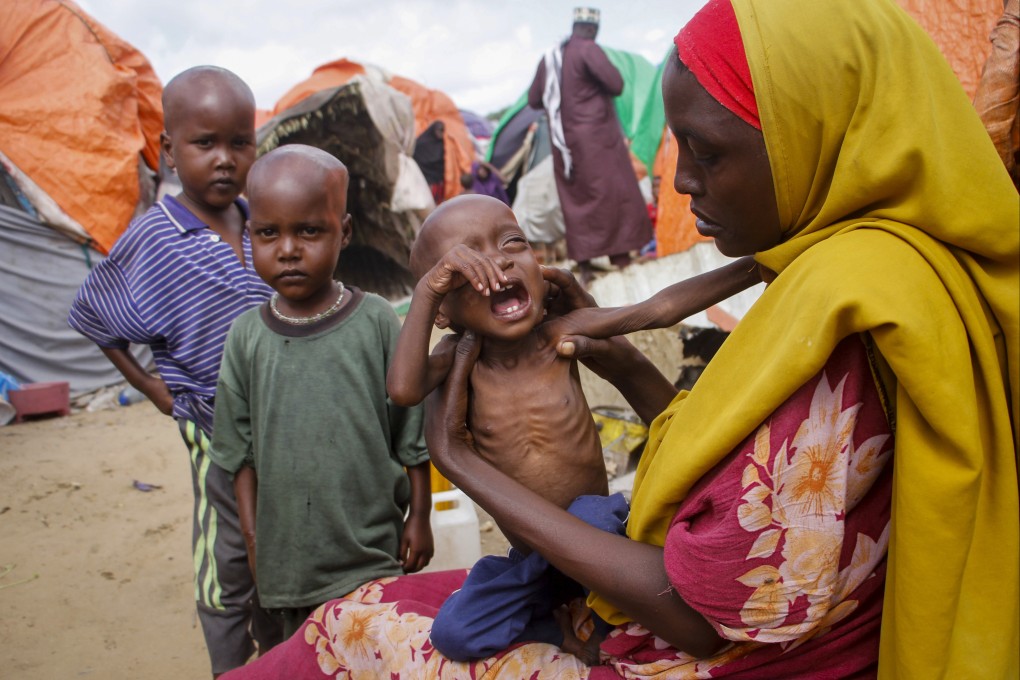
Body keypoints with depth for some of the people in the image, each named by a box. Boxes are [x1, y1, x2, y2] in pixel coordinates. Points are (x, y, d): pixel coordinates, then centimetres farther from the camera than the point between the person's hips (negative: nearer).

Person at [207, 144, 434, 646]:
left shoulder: (376, 322, -10)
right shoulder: (247, 336, -3)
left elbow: (413, 434, -4)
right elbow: (242, 451, 4)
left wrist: (419, 517, 0)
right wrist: (253, 538, 5)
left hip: (374, 548, -2)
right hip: (288, 550, 2)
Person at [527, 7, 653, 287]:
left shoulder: (548, 58, 10)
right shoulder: (588, 49, -9)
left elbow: (533, 100, 14)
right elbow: (616, 85, -16)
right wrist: (597, 85, 4)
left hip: (565, 142, 6)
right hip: (596, 136, -6)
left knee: (576, 202, 8)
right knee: (613, 194, 1)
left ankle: (584, 265, 6)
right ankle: (621, 259, 1)